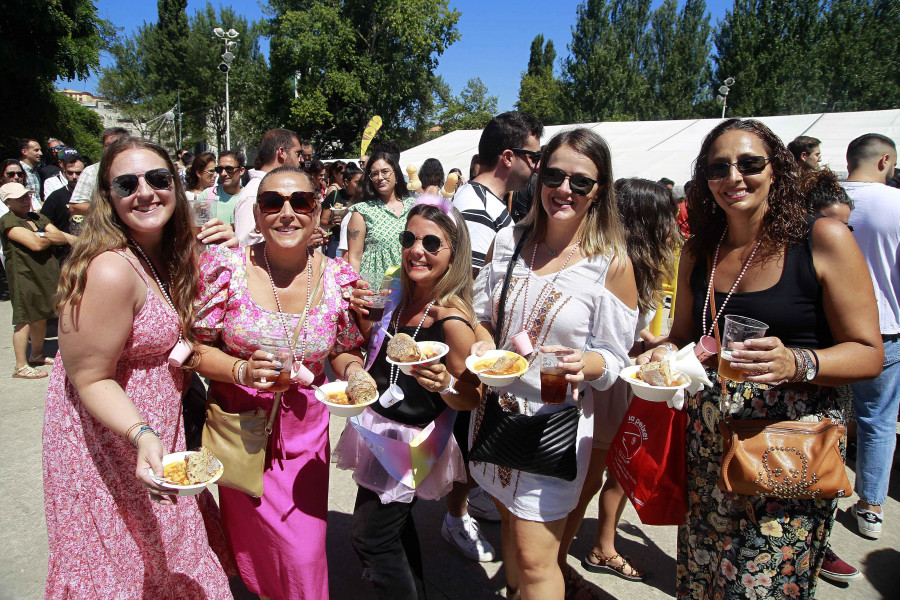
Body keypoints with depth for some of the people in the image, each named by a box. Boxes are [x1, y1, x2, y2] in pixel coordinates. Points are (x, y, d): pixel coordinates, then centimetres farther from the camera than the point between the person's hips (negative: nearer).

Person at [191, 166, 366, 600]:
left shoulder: (339, 279, -7)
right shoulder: (226, 266, -12)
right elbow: (197, 347, -5)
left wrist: (352, 370, -15)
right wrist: (243, 372, -22)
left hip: (306, 430, 1)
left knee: (304, 553, 5)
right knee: (255, 547, 16)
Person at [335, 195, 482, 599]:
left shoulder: (452, 318, -24)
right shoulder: (403, 298, -2)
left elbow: (472, 398, -16)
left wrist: (444, 384, -37)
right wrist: (364, 319, -4)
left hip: (412, 442, -8)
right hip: (380, 427, 8)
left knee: (369, 537, 5)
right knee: (395, 524, 24)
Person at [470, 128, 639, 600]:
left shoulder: (612, 264, -10)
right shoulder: (507, 241, 0)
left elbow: (614, 357, -6)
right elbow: (481, 313, 9)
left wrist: (584, 363, -28)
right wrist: (483, 344, -12)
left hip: (555, 421, -4)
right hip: (494, 407, 4)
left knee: (534, 562, 3)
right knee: (510, 523, 24)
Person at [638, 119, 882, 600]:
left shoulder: (824, 240, -6)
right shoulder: (698, 252, 7)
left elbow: (869, 353, -6)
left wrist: (795, 362, -25)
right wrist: (664, 352, -4)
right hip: (708, 452, 4)